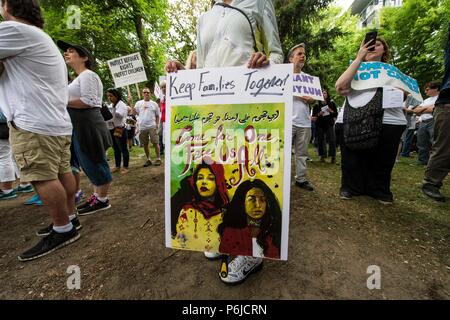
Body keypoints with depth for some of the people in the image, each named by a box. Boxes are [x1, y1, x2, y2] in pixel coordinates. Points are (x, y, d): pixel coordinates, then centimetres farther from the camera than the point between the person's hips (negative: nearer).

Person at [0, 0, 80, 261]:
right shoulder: (43, 39, 27)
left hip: (34, 123, -10)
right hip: (57, 121, 10)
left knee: (43, 178, -7)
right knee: (62, 172, 11)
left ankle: (63, 230, 1)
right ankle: (70, 217, 21)